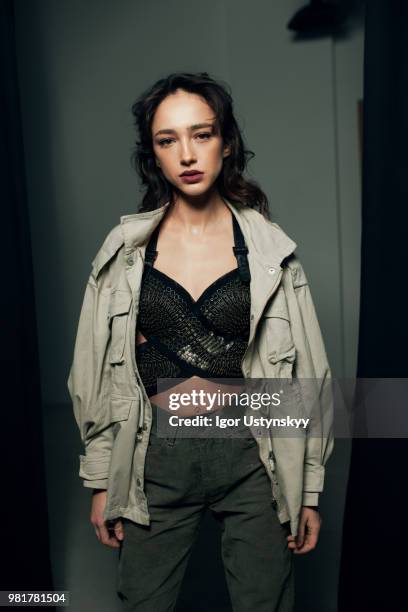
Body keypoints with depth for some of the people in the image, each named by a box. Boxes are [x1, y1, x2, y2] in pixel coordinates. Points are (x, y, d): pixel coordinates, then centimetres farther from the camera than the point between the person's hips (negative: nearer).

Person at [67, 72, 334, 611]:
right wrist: (101, 481, 4)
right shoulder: (125, 249, -1)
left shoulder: (269, 248, -3)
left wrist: (309, 490, 2)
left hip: (250, 457, 0)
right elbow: (98, 373, 4)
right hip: (156, 459, 1)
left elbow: (304, 373, 1)